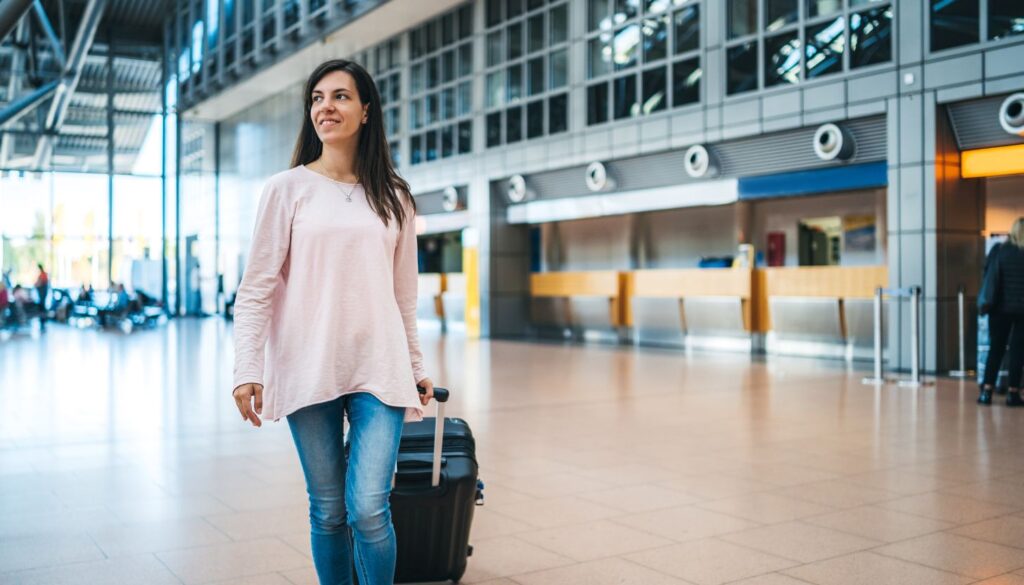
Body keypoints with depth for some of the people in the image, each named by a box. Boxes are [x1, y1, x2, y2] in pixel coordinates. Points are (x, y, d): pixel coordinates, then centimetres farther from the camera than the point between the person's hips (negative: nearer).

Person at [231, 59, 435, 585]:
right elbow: (255, 289, -1)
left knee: (368, 508, -7)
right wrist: (247, 370, -10)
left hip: (379, 370, 1)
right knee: (328, 511, 6)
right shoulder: (288, 188, 3)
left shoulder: (394, 199, 10)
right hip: (308, 370, -1)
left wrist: (416, 367, 14)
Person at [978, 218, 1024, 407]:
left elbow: (992, 278, -5)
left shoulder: (1002, 251, -3)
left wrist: (986, 303, 0)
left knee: (995, 349, 7)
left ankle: (987, 391, 2)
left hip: (1002, 308, 1)